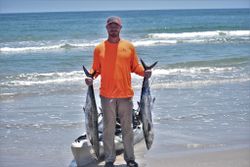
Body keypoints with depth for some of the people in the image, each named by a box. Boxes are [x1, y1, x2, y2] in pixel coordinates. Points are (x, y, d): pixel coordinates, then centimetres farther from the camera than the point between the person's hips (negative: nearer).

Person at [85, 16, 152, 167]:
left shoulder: (129, 47, 6)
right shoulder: (99, 48, 4)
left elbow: (135, 66, 9)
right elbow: (95, 69, 7)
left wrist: (144, 72, -10)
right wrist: (90, 77, -13)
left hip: (125, 94, 1)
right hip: (107, 95, -1)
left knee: (127, 128, 7)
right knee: (109, 128, 3)